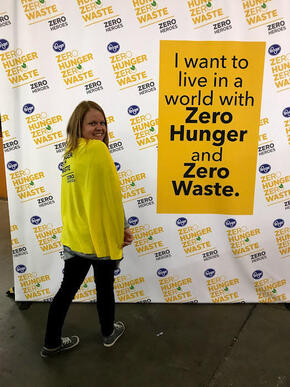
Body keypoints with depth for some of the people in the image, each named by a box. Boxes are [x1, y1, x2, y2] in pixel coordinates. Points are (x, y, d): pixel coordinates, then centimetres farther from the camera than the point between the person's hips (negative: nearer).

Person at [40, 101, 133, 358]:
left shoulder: (69, 153, 7)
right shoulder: (97, 149, -17)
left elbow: (80, 193, 9)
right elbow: (111, 195, -18)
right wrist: (122, 229, -7)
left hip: (73, 236, 7)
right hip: (101, 236, -6)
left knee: (68, 288, 18)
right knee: (105, 286, 15)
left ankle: (51, 343, 33)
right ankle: (109, 333, 40)